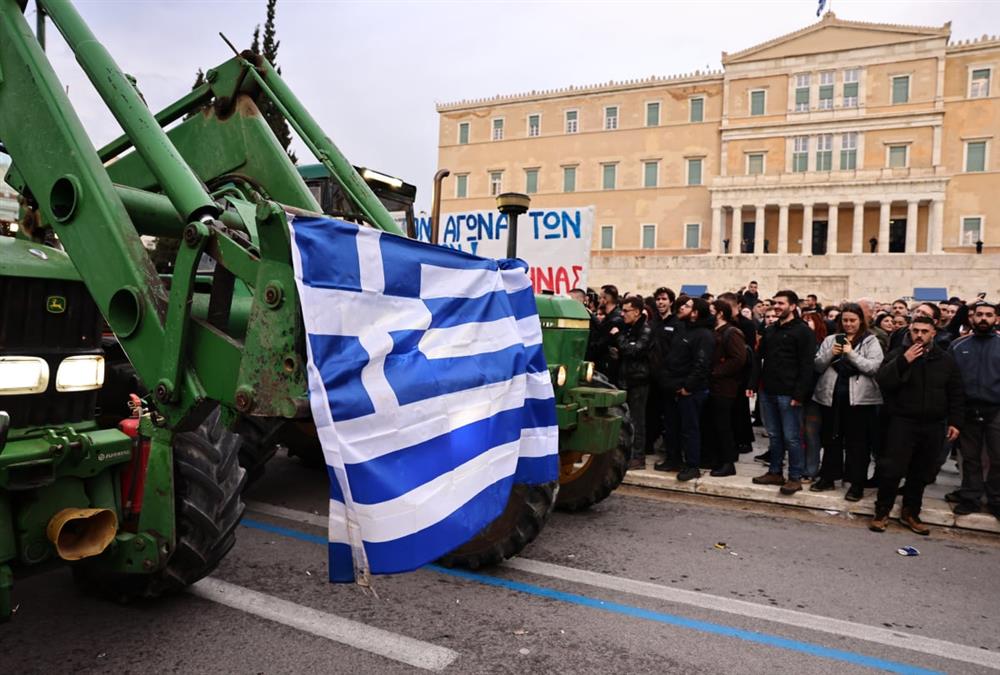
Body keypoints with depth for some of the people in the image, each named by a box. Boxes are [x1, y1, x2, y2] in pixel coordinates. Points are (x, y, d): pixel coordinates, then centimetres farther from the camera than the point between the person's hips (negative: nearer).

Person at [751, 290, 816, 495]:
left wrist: (799, 393, -17)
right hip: (768, 391, 7)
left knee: (791, 437, -1)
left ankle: (795, 477, 8)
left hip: (788, 393, -7)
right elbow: (759, 358, 18)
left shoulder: (803, 331, -6)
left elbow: (806, 365, -12)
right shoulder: (769, 330, 16)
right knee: (773, 435, 13)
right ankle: (775, 472, 22)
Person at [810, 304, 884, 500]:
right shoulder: (831, 339, 10)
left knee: (857, 442, 2)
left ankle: (857, 483, 10)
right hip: (831, 396, 4)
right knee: (831, 439, 12)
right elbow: (817, 366, 6)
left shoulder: (870, 341, 0)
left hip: (859, 398, -4)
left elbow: (875, 368, -12)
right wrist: (830, 354, -10)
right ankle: (828, 477, 24)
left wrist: (851, 353, -16)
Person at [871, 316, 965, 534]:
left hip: (934, 426, 3)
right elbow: (882, 381, -13)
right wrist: (904, 361, -21)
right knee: (892, 470, -5)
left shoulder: (946, 360, 7)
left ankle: (911, 513, 25)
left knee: (921, 474, 11)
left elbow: (956, 395, 10)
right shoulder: (898, 355, 1)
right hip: (903, 422, -3)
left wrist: (955, 422, 3)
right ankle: (881, 513, 7)